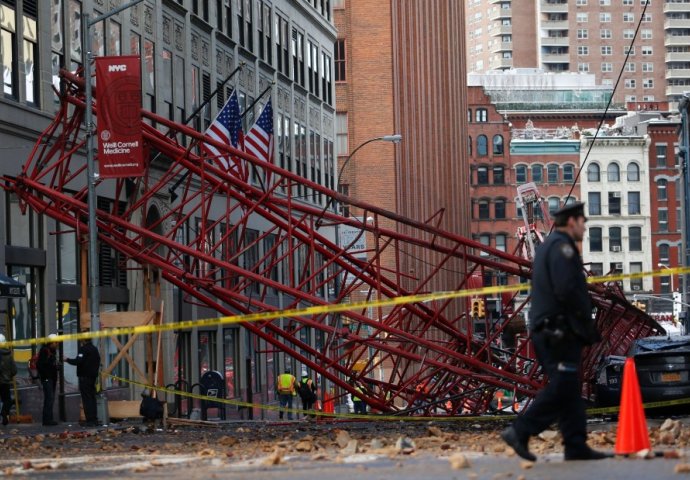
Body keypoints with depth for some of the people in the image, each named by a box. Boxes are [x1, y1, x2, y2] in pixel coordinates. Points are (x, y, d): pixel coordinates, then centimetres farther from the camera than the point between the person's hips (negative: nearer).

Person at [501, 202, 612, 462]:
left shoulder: (546, 246, 22)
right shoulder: (562, 246, -10)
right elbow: (567, 290, -21)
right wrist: (587, 324, -11)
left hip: (544, 330, 11)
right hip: (560, 330, -11)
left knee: (569, 390, 8)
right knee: (561, 388, -11)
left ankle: (576, 447, 6)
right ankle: (520, 432, -12)